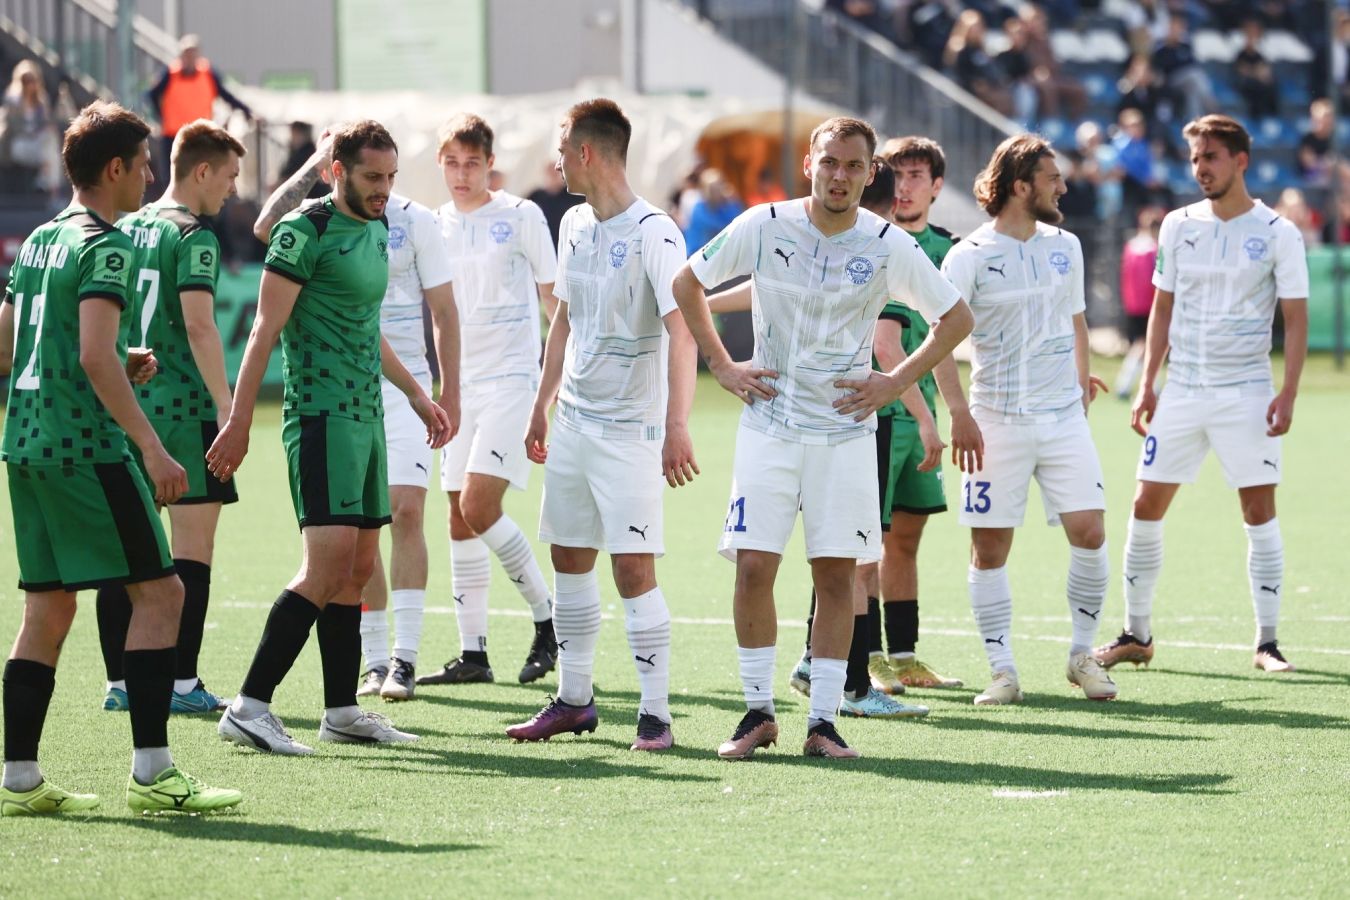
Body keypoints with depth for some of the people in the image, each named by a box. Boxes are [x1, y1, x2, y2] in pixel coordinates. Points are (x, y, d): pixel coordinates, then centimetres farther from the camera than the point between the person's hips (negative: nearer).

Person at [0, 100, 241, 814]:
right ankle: (151, 770, -9)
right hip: (87, 448, -9)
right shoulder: (104, 246, -11)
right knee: (158, 590, -4)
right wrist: (153, 449, -23)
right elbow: (95, 356, -22)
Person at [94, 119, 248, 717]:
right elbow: (199, 327, -18)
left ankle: (120, 681, 9)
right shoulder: (193, 238, -9)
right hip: (185, 410, -7)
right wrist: (227, 407, -18)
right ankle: (182, 683, -3)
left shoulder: (127, 230, 13)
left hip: (125, 407, 7)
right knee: (192, 548, -2)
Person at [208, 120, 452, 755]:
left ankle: (342, 711, 15)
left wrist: (417, 395, 31)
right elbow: (266, 329, -13)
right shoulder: (306, 230, -10)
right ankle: (249, 707, -16)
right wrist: (238, 423, -18)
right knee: (328, 565, -16)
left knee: (357, 567, 9)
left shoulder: (375, 229, 16)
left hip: (365, 416, 9)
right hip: (320, 413, -9)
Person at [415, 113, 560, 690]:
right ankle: (473, 653, 9)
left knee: (479, 506, -17)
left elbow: (552, 295, 1)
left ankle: (548, 618, -1)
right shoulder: (436, 224, 10)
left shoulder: (520, 216, -4)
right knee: (461, 519, 4)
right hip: (460, 383, 6)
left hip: (511, 378, -6)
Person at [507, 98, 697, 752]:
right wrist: (541, 406, 23)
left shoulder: (653, 233, -15)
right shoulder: (574, 225, 10)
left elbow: (681, 333, -22)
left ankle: (655, 715, -6)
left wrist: (677, 427, -30)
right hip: (573, 422, 8)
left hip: (629, 428, -8)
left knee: (634, 569, -11)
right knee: (569, 559, 12)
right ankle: (574, 700, 23)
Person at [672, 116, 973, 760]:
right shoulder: (762, 227, -4)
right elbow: (687, 283, 11)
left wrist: (896, 382, -1)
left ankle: (823, 720, 5)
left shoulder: (888, 245, -5)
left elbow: (955, 319, 7)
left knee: (836, 575, -1)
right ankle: (758, 711, 6)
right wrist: (721, 366, 5)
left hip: (846, 433, 0)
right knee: (753, 567, -6)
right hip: (770, 423, 0)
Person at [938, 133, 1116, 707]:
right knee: (989, 548, -2)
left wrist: (1081, 381, 15)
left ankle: (1083, 655, 10)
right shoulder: (969, 257, -7)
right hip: (997, 421, -4)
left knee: (1089, 532, -6)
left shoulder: (1065, 246, 10)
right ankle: (1002, 670, 7)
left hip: (1064, 417, 4)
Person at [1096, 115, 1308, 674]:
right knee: (1146, 506, 2)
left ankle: (1267, 642, 4)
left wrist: (1288, 393, -13)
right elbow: (1163, 308, 13)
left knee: (1259, 511, -4)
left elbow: (1295, 319, -3)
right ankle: (1136, 634, 12)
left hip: (1246, 392, -4)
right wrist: (1146, 385, 8)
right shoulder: (1178, 225, 7)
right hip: (1181, 391, 4)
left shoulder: (1277, 233, -4)